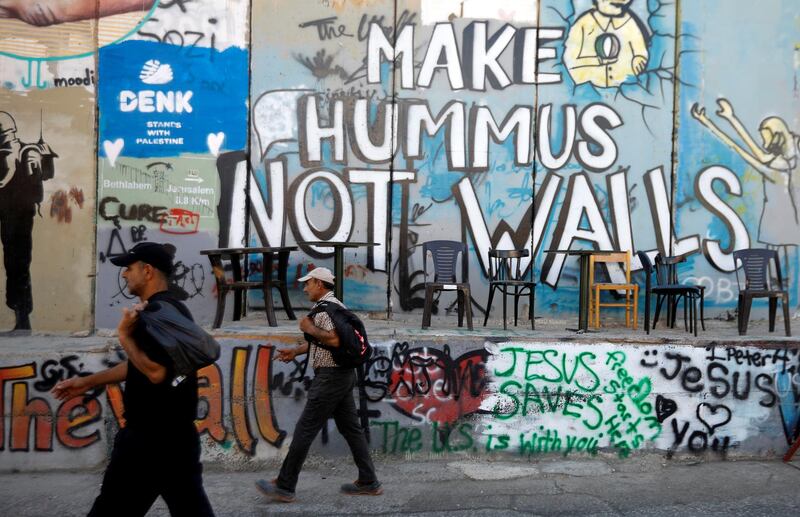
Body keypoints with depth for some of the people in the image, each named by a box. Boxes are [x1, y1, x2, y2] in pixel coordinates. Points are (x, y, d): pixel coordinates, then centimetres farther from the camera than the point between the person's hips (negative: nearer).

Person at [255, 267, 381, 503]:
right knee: (350, 428, 11)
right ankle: (369, 482, 14)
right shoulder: (329, 306, 18)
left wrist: (310, 329, -15)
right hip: (342, 375, 10)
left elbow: (335, 339, -28)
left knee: (305, 430, -3)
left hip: (330, 377, -10)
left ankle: (284, 486, 5)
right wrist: (296, 351, 14)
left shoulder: (327, 307, -15)